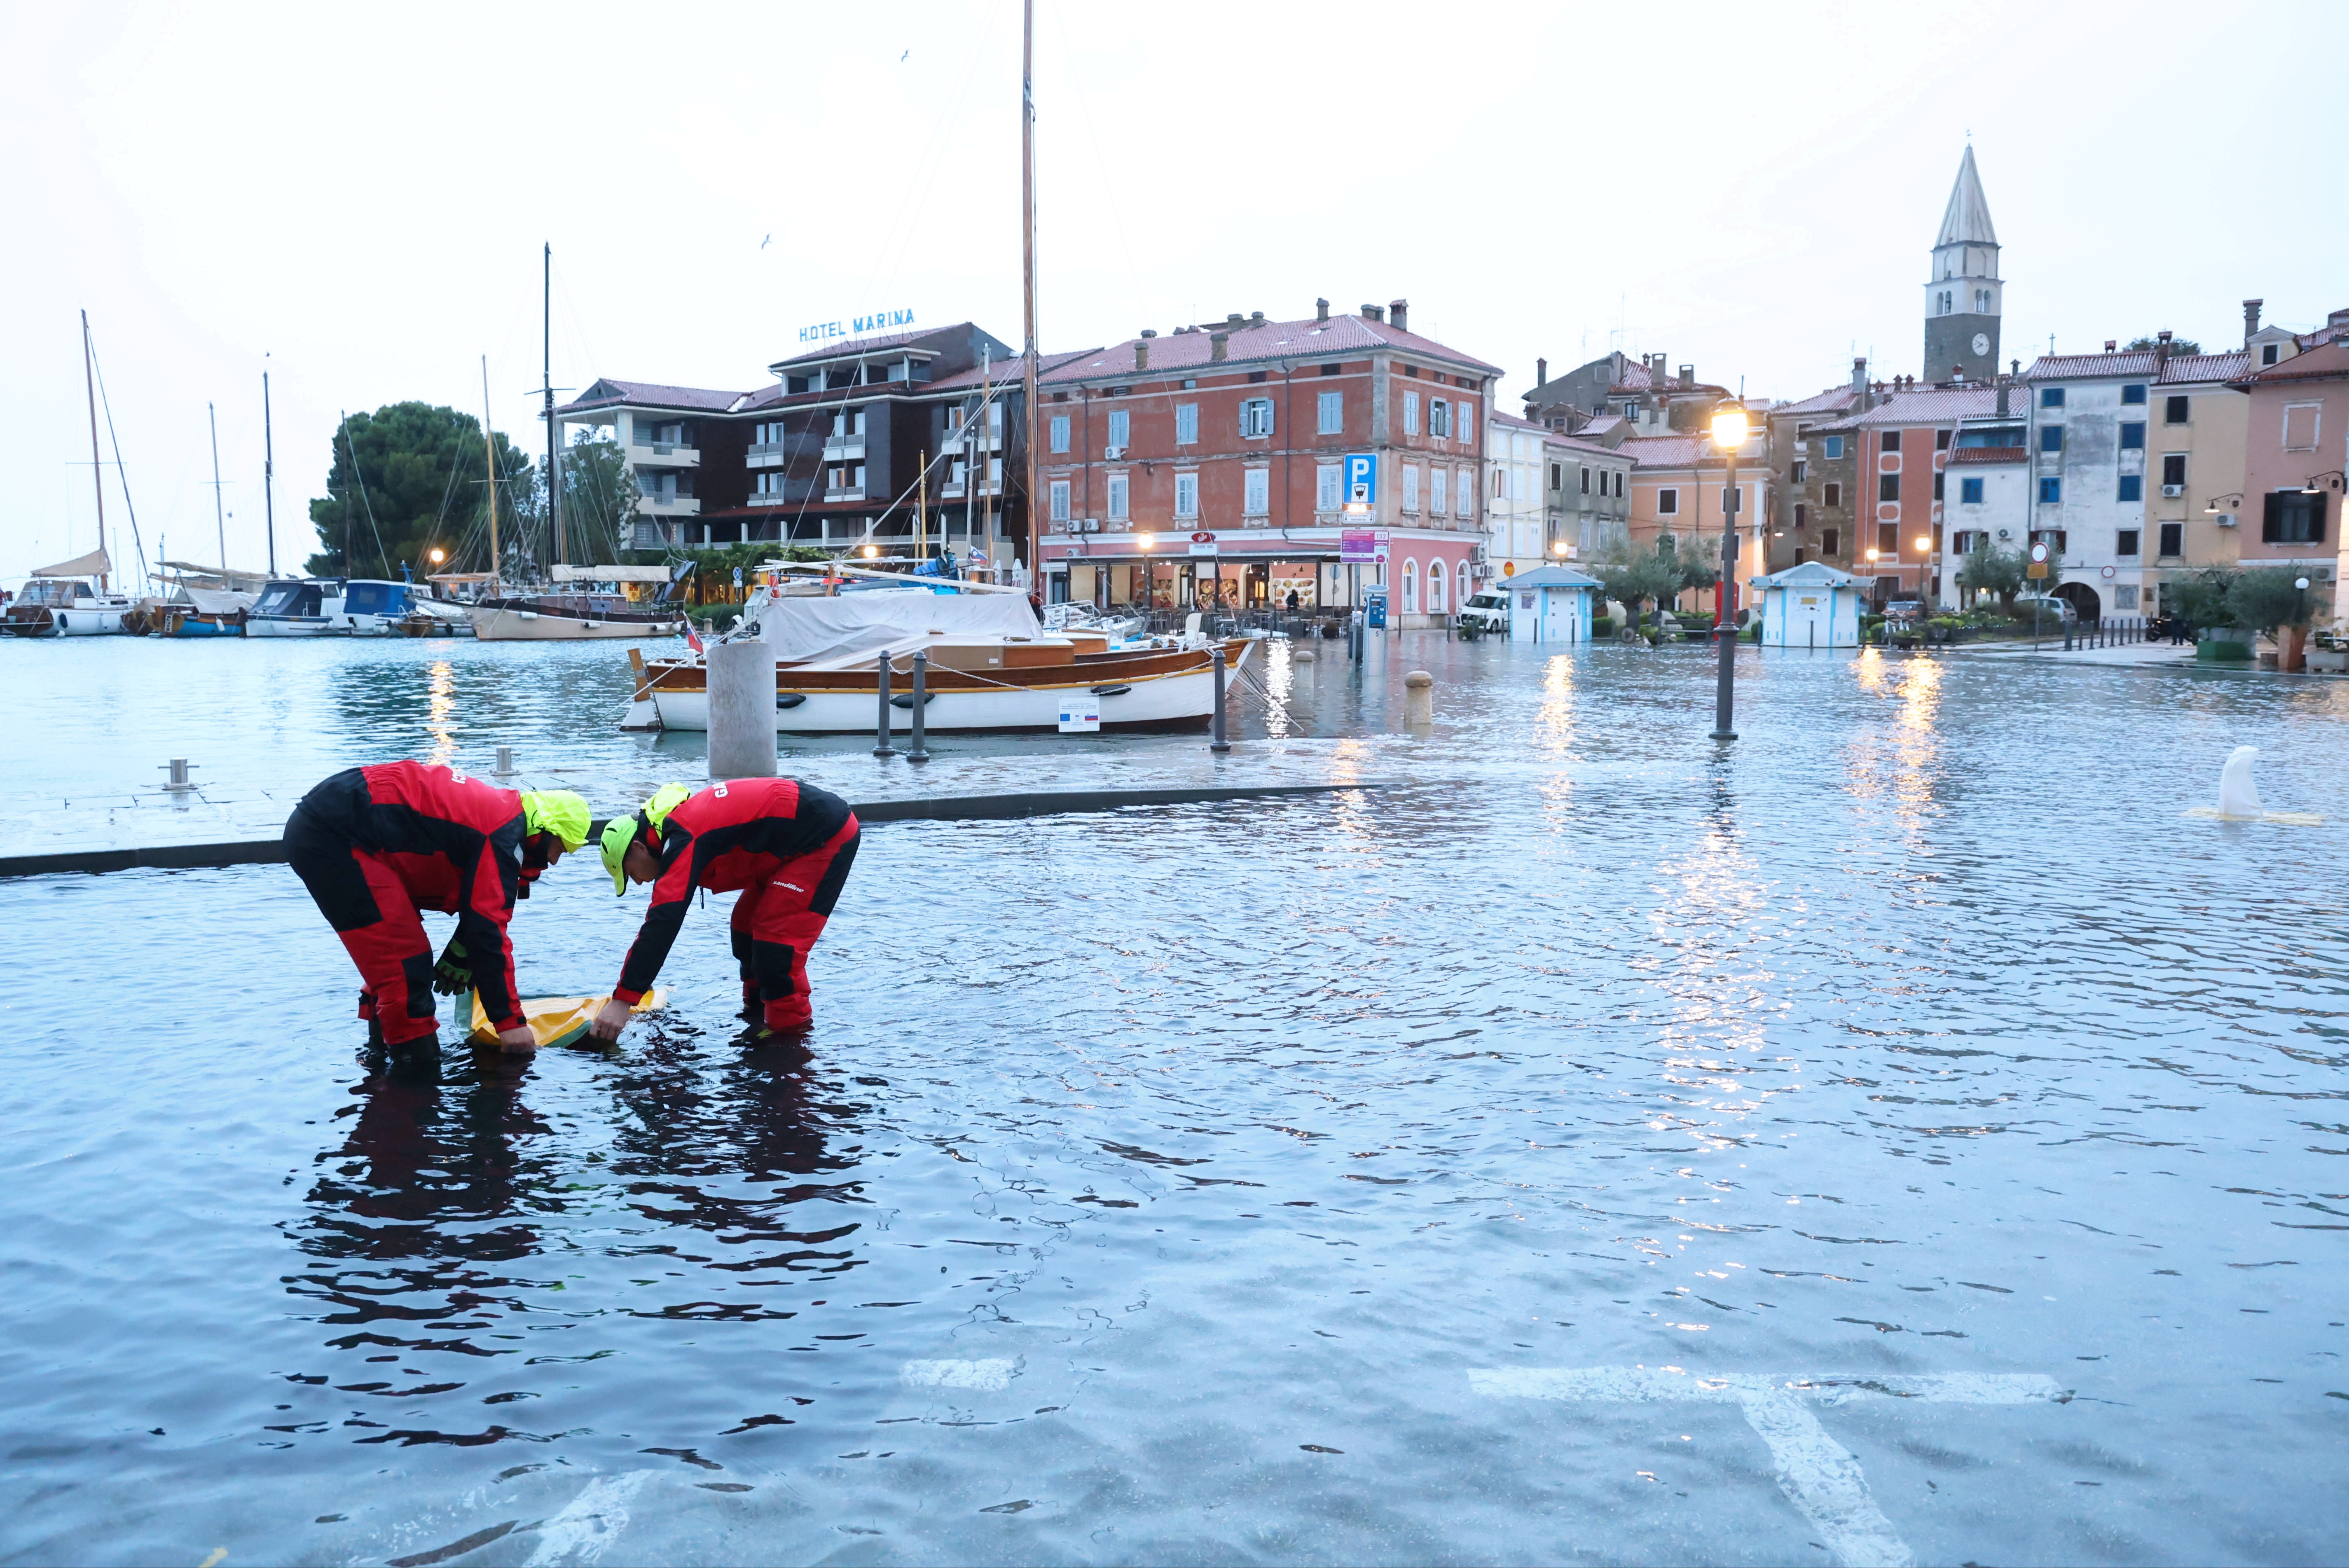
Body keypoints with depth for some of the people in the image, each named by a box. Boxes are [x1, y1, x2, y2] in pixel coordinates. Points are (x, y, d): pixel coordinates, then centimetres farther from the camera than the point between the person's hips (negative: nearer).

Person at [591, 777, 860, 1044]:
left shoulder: (682, 839, -22)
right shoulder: (680, 824, 9)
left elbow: (664, 921, -30)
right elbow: (660, 915, 20)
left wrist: (623, 999, -31)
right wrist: (636, 980, 24)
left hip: (828, 838, -11)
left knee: (777, 936, -13)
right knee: (747, 922, 16)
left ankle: (791, 1030, -2)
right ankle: (758, 1013, 28)